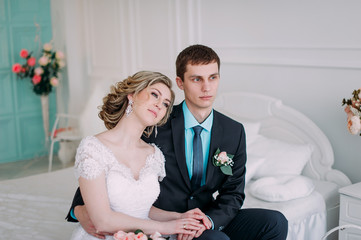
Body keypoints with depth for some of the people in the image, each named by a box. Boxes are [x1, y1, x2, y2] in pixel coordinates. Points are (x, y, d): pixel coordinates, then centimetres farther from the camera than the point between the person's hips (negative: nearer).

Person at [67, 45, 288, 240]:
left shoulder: (234, 132, 0)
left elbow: (234, 192, 1)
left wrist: (209, 219, -20)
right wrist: (81, 208, -23)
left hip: (209, 221, 5)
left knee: (275, 221, -14)